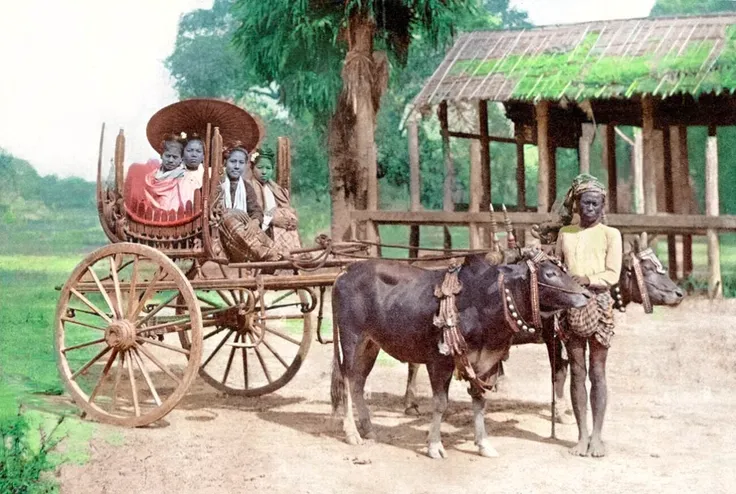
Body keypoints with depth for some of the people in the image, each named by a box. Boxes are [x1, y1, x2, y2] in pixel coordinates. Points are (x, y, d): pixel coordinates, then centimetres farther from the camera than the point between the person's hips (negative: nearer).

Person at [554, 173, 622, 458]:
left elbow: (613, 274, -5)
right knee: (577, 372, 5)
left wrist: (587, 279, -19)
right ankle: (582, 435, 12)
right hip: (570, 307, 3)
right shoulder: (565, 233, 12)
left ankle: (596, 435, 7)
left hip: (599, 306, -3)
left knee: (597, 372, 1)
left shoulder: (610, 234, 3)